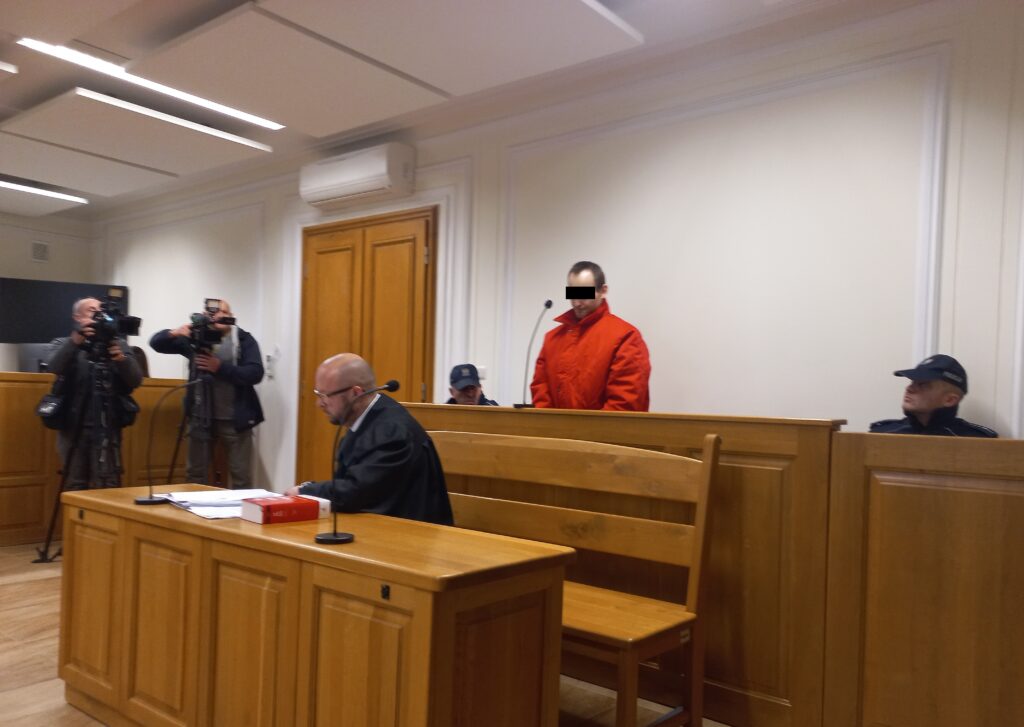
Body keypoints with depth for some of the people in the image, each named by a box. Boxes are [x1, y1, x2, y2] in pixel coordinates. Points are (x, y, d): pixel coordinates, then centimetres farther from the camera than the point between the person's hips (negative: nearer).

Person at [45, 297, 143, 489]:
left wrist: (122, 359, -20)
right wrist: (75, 340, -29)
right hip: (74, 426, 0)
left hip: (108, 427, 0)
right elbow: (54, 368, -13)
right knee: (75, 486, 3)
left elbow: (135, 381, -1)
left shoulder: (118, 345, 11)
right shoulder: (62, 344, 9)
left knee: (109, 486, -6)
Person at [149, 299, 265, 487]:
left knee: (241, 476, -1)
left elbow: (255, 374, -12)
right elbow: (156, 343, 5)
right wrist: (173, 333, -16)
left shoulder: (244, 339, -1)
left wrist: (220, 367, -21)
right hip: (200, 417, 3)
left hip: (235, 419, -2)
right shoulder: (195, 336, 6)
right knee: (195, 473, 11)